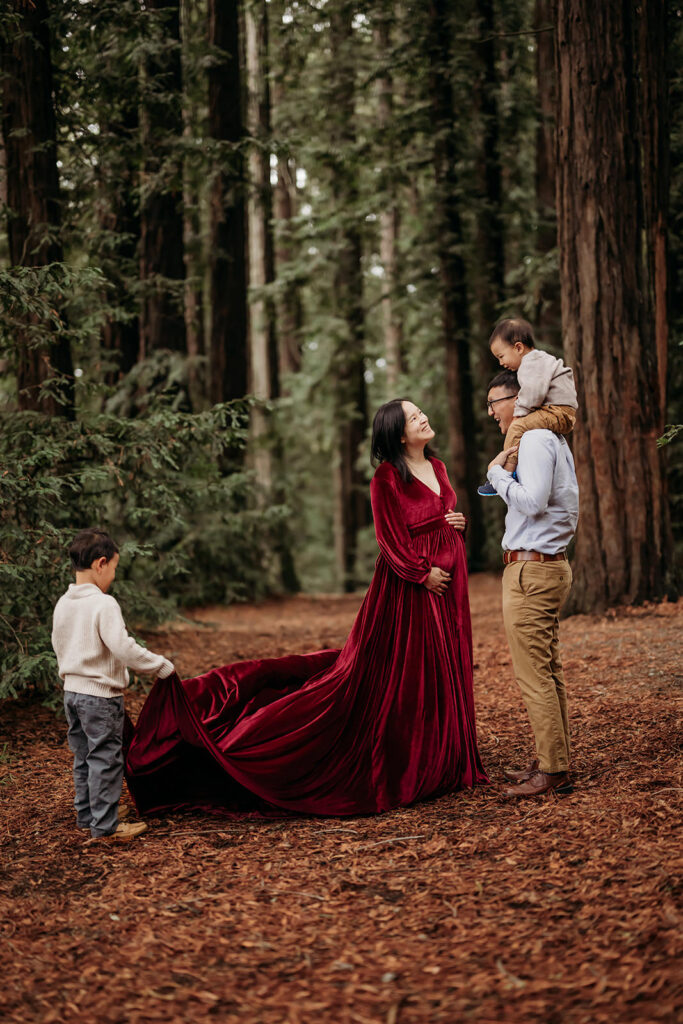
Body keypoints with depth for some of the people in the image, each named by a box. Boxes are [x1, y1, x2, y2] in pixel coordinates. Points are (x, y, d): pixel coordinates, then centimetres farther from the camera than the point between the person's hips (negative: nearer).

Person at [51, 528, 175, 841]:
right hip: (101, 695, -8)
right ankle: (104, 825, 3)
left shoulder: (63, 604, 6)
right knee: (106, 759, -1)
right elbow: (124, 648, -24)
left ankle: (86, 816, 27)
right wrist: (161, 666, -14)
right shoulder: (103, 604, -20)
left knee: (83, 757, 18)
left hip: (72, 690, 9)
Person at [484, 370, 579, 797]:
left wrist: (498, 472, -10)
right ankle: (554, 760, 17)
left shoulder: (535, 440, -13)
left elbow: (532, 501, -24)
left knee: (534, 674, -7)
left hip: (531, 568, -10)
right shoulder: (555, 440, 18)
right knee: (549, 670, 12)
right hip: (553, 565, 10)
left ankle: (553, 771, -4)